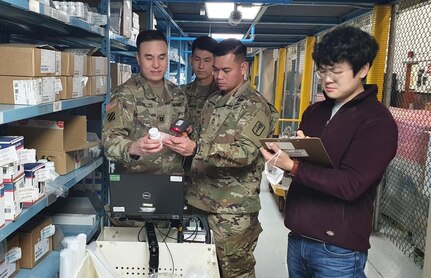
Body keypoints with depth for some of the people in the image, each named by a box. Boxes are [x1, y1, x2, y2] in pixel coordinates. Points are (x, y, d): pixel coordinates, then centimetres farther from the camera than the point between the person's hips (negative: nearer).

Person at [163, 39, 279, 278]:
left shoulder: (255, 106, -11)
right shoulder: (212, 101, 12)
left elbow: (246, 152, -25)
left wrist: (196, 148, -34)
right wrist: (185, 140, 7)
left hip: (233, 209, -7)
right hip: (202, 200, 7)